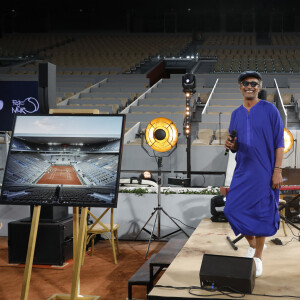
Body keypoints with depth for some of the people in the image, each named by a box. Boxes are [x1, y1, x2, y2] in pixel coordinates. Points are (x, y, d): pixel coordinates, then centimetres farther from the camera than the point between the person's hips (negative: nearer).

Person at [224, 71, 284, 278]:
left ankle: (258, 257, 17)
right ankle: (253, 245, 27)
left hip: (264, 172, -5)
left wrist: (277, 170, -12)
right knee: (233, 209, 2)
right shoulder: (236, 114, 10)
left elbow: (279, 143, -6)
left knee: (261, 213, 0)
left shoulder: (270, 110, -4)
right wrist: (231, 145, -9)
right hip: (243, 171, 5)